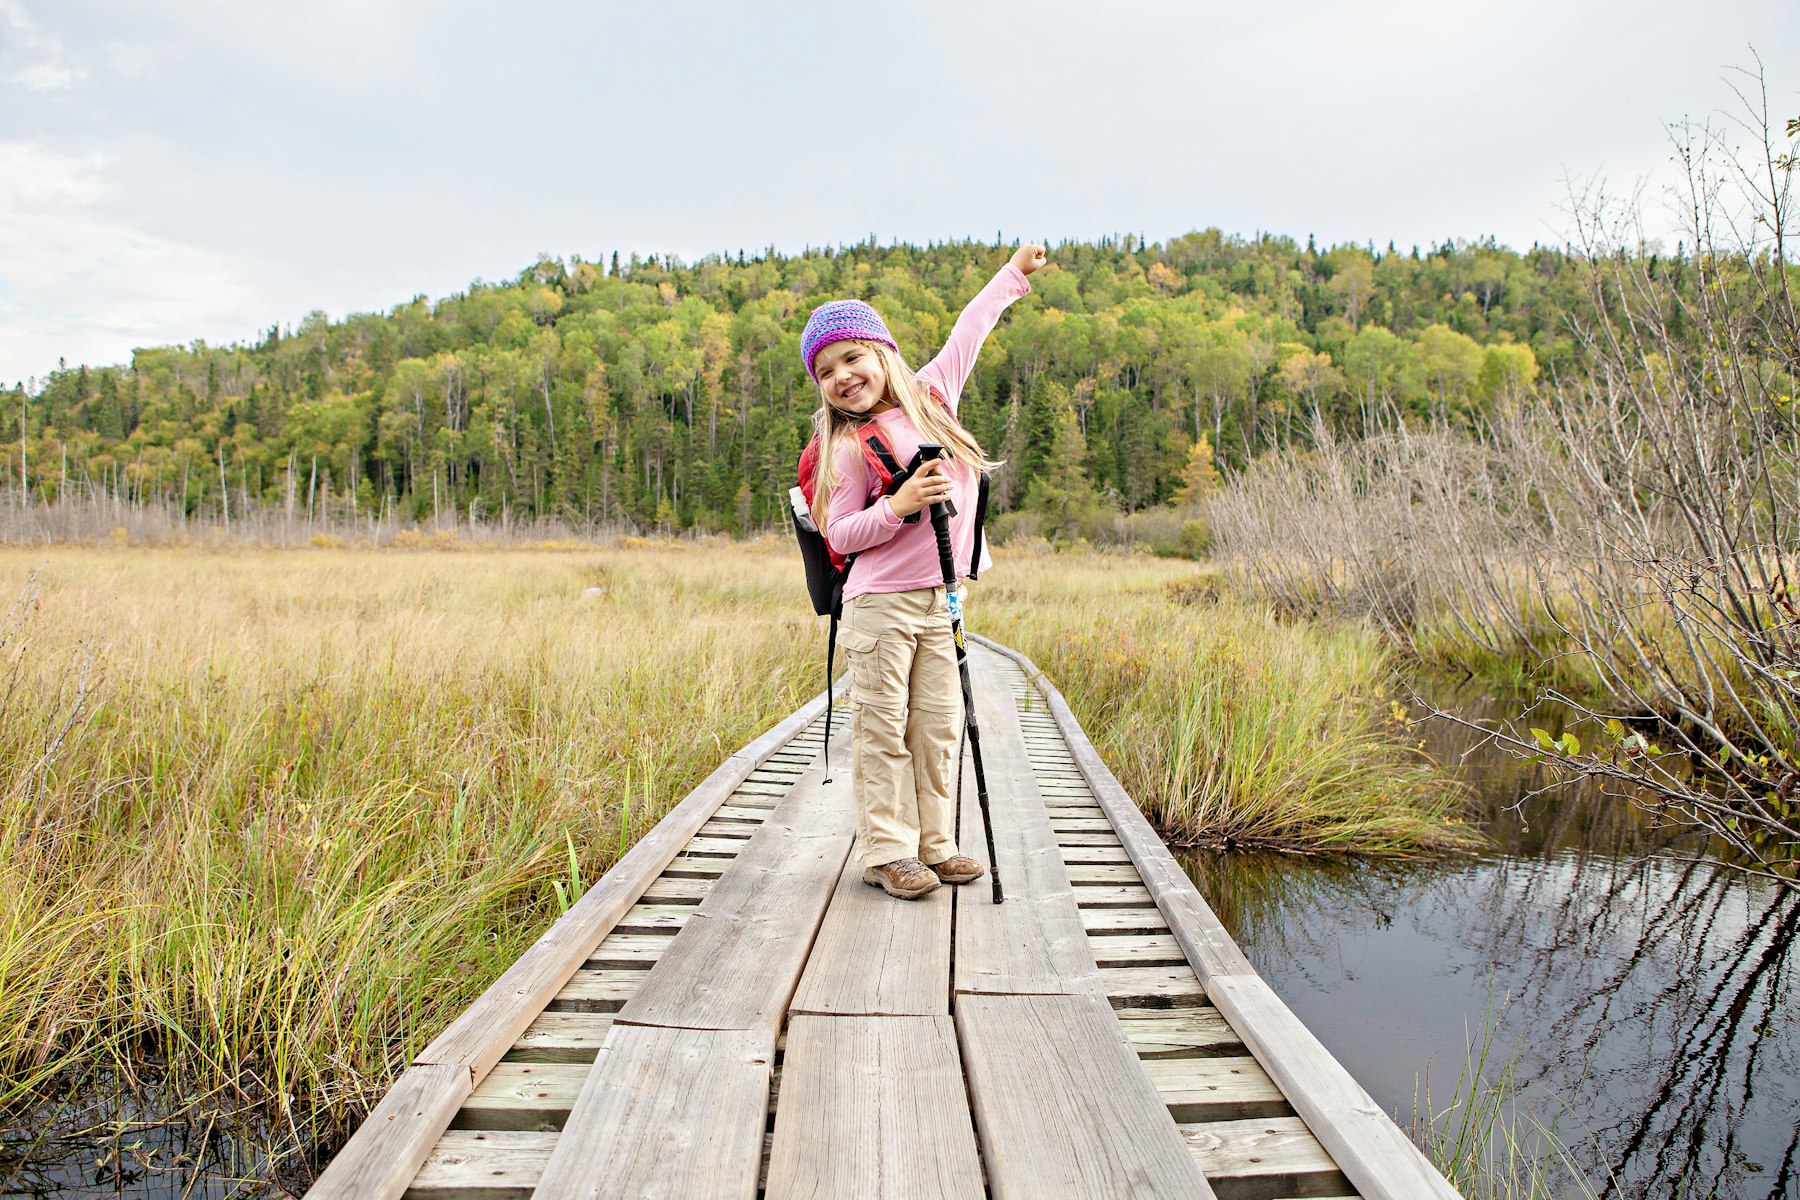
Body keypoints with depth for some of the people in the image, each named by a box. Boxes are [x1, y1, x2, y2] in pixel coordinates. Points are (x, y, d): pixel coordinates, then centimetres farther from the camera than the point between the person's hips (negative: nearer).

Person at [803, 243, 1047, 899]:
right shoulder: (850, 447, -7)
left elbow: (968, 332, 20)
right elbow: (839, 534, -9)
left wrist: (1013, 273, 30)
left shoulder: (932, 393, 6)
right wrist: (897, 505, -22)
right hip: (880, 604, -5)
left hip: (938, 603, 5)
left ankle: (932, 845, 19)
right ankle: (886, 853, 8)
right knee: (883, 729, -1)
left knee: (937, 725, 9)